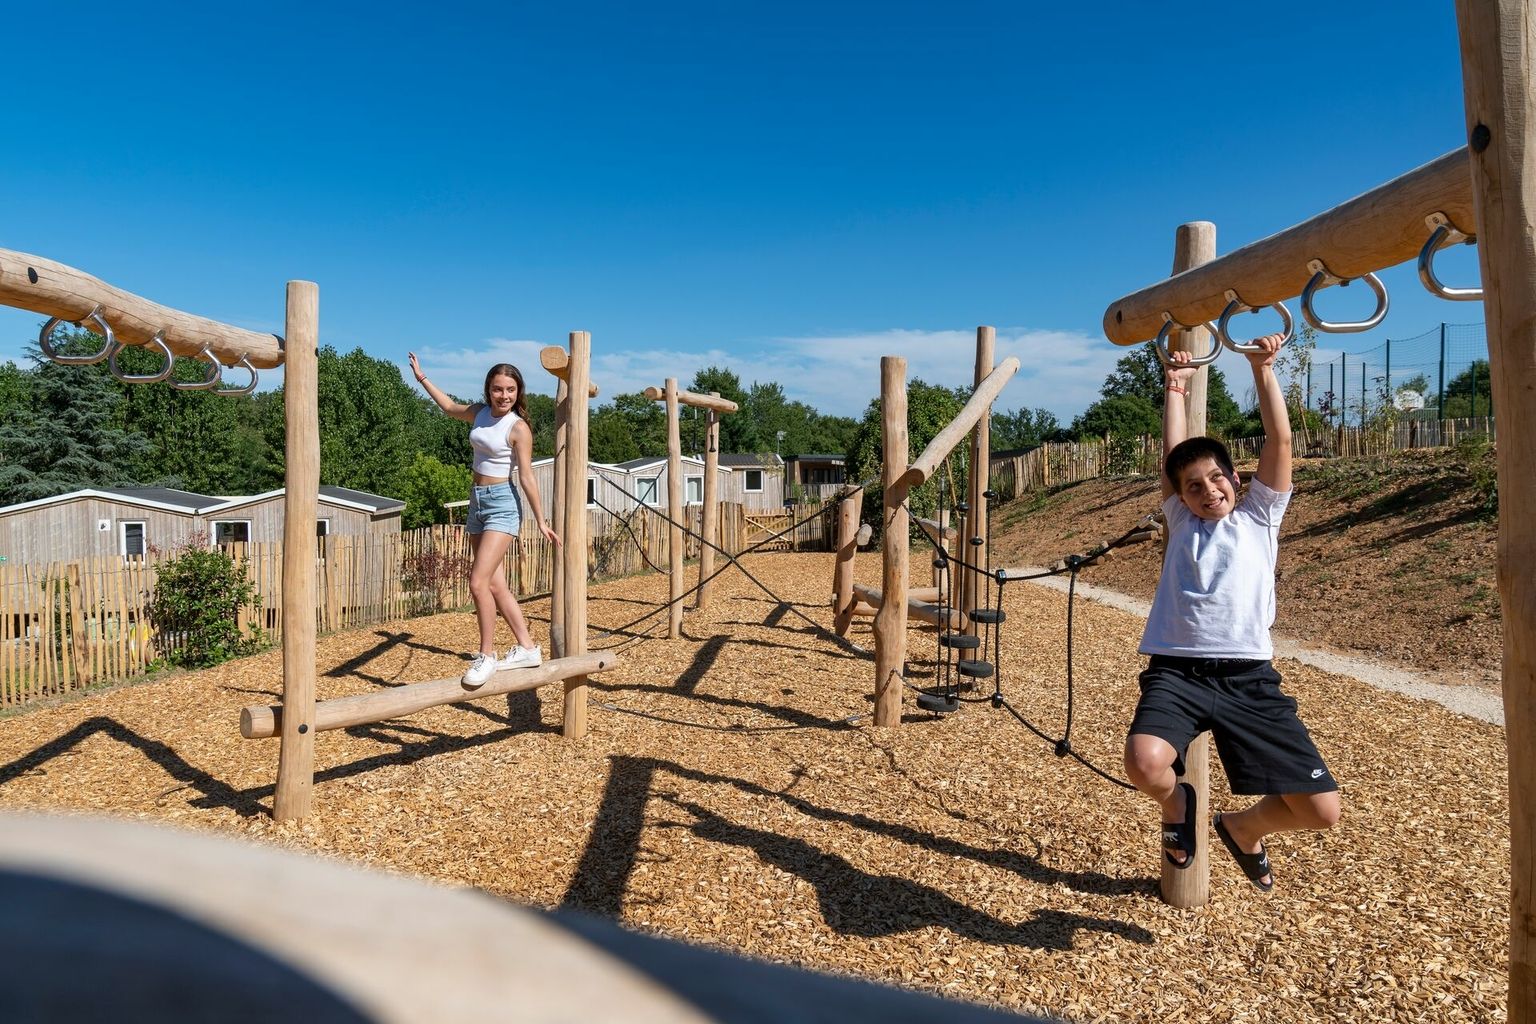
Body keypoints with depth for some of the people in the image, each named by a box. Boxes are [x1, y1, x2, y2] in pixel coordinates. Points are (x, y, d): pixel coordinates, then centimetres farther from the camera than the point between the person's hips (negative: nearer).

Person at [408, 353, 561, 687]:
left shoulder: (518, 428, -10)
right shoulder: (480, 413, 8)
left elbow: (527, 476, -11)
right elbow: (450, 407, 30)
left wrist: (541, 521, -12)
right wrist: (422, 378, 35)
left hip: (502, 503, -7)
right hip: (477, 502, 8)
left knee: (478, 582, -16)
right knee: (495, 585, 7)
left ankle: (487, 655, -2)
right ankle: (527, 649, 16)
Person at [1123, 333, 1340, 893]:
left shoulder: (1259, 516, 17)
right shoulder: (1180, 523, 19)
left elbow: (1280, 439, 10)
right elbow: (1173, 453, 13)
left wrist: (1262, 369, 8)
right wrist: (1176, 386, 17)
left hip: (1248, 677, 1)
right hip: (1178, 670, -1)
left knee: (1323, 810, -7)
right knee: (1145, 763, -30)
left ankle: (1243, 829, 30)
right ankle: (1178, 804, 11)